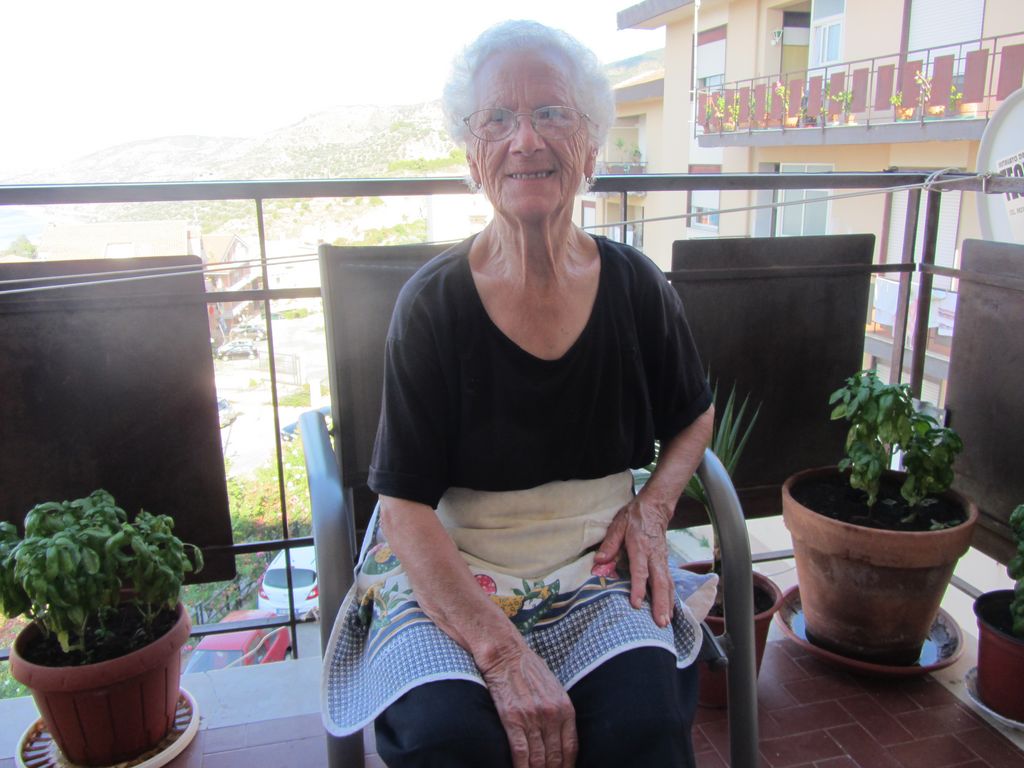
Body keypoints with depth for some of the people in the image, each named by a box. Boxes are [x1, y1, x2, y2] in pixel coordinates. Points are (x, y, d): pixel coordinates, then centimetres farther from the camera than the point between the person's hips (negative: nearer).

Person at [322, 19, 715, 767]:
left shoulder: (637, 289, -1)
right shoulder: (434, 304, -10)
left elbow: (696, 417, 16)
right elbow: (405, 506, -12)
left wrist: (652, 508, -3)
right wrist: (502, 652, -22)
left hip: (595, 562, 2)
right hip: (447, 568, -1)